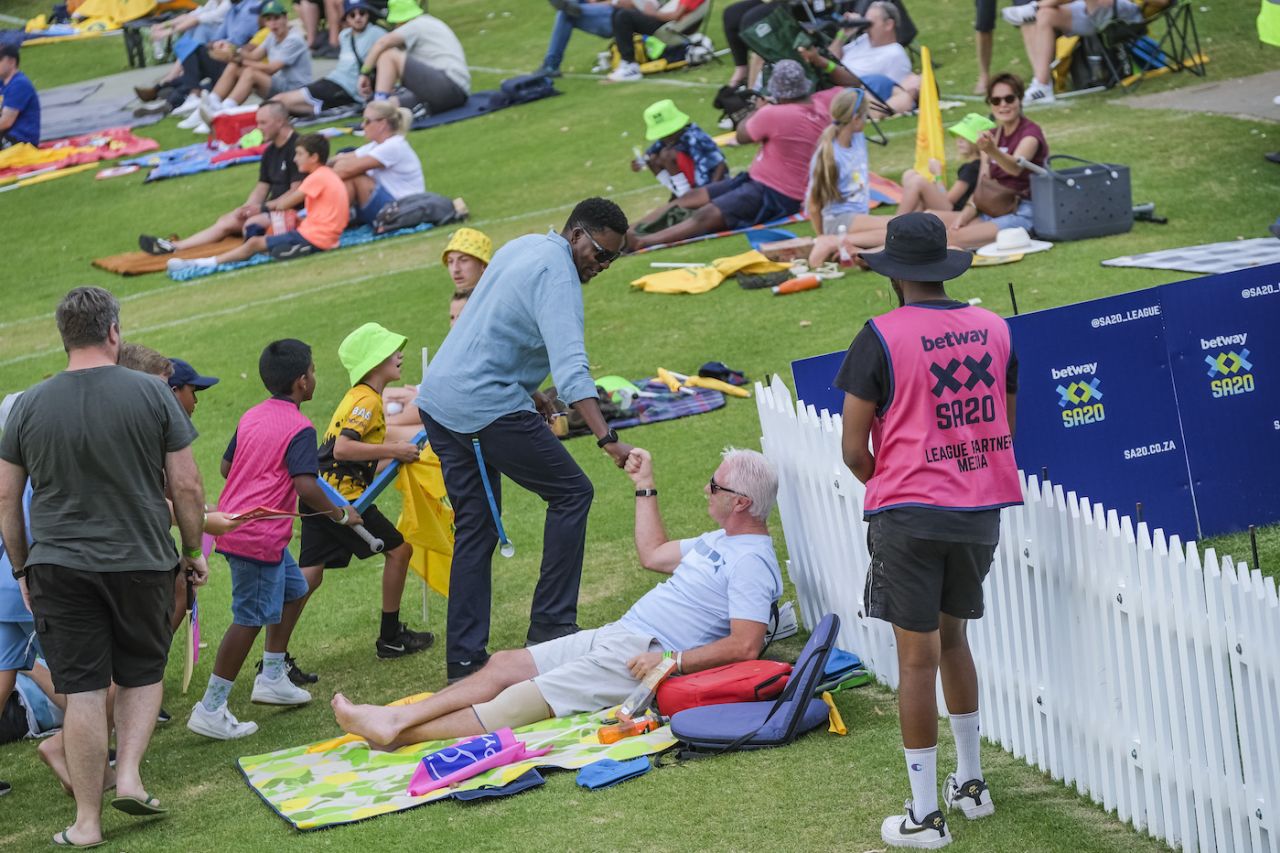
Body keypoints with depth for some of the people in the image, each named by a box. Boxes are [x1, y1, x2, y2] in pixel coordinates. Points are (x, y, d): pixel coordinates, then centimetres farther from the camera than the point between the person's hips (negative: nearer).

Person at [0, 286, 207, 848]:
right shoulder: (152, 395, -5)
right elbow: (186, 487, -3)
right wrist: (193, 551, 10)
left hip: (58, 566, 1)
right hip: (142, 561, -1)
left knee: (82, 690, 3)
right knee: (142, 674, 19)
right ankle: (129, 775, 1)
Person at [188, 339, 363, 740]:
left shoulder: (251, 417, 11)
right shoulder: (299, 428, -14)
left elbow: (226, 466, 20)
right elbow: (306, 486, -23)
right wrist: (341, 515, -8)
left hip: (233, 523, 10)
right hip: (259, 535, -10)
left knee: (293, 590, 24)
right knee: (250, 618, -6)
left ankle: (272, 678, 30)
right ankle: (210, 710, -6)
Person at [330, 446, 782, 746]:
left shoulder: (751, 561, -13)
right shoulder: (722, 541, 20)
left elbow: (745, 646, -23)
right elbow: (653, 555, 32)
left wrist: (672, 661, -26)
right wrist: (645, 487, 33)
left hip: (643, 657, -11)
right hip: (613, 635, 11)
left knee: (522, 702, -17)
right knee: (503, 665, -2)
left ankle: (398, 733, -23)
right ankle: (396, 718, -11)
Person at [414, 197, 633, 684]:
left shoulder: (525, 247, 16)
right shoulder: (557, 274, -14)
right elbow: (571, 366, -26)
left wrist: (529, 393, 23)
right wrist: (608, 439, -33)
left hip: (438, 399, 10)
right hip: (486, 407, -10)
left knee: (475, 529, 12)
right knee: (572, 494, 0)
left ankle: (464, 658, 9)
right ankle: (550, 625, -2)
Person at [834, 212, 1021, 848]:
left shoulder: (882, 337, -11)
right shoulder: (994, 329, 4)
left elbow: (853, 449, -9)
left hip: (910, 513, -5)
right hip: (982, 509, 5)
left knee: (917, 657, 1)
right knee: (953, 638, 23)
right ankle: (970, 783, 32)